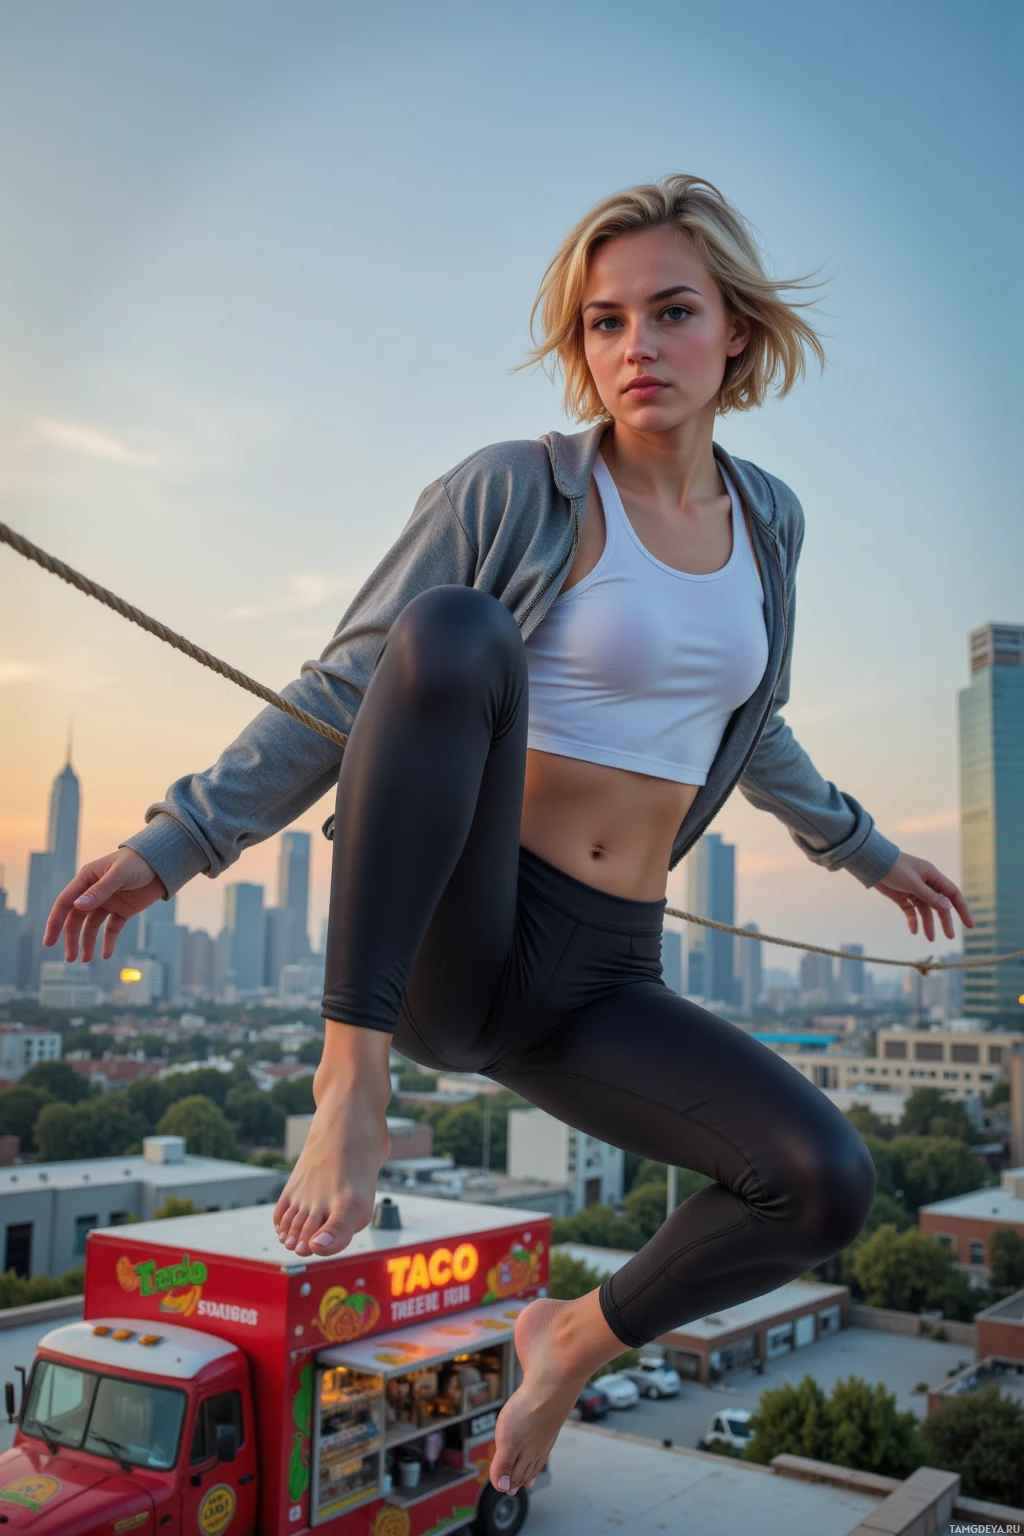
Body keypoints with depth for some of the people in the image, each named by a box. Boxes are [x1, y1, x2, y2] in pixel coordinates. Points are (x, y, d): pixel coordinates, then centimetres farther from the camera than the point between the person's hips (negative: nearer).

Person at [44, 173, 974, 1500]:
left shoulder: (765, 519, 10)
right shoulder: (509, 495, -6)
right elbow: (345, 694, -4)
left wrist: (860, 847, 34)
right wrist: (176, 842, -12)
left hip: (599, 982, 5)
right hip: (444, 944, -5)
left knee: (825, 1185, -16)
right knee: (455, 628, -31)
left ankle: (576, 1338, 13)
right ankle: (350, 1075, -26)